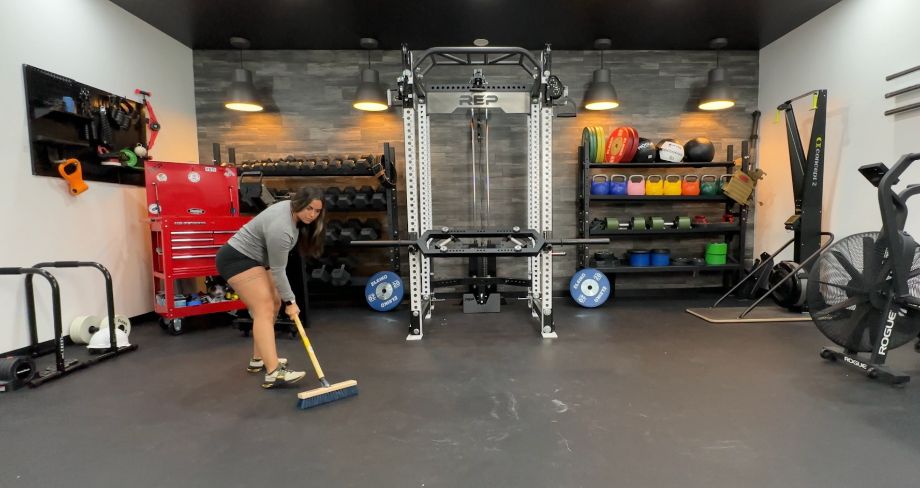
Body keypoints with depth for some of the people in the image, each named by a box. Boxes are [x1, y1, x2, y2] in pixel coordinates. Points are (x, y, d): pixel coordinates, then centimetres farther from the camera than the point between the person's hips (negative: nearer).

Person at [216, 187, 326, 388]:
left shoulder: (292, 210, 1)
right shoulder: (280, 228, -27)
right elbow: (278, 270, -22)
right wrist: (290, 301, -15)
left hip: (252, 258, 11)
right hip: (237, 259, -10)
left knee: (274, 304, 10)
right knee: (264, 309, -17)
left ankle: (258, 359, 18)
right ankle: (273, 373, -20)